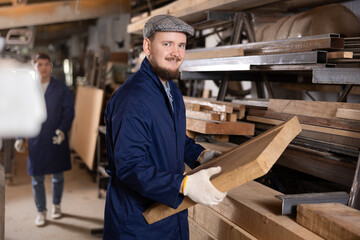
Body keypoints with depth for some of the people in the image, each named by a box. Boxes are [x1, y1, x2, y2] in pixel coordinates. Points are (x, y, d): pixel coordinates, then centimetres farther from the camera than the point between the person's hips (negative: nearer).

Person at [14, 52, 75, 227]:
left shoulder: (61, 89, 1)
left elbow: (69, 112, -1)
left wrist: (62, 130, -17)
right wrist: (19, 138, 1)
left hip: (57, 140, 0)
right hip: (35, 140, 1)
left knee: (58, 176, 12)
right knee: (37, 178, 5)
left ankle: (56, 205, 33)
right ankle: (41, 211, 20)